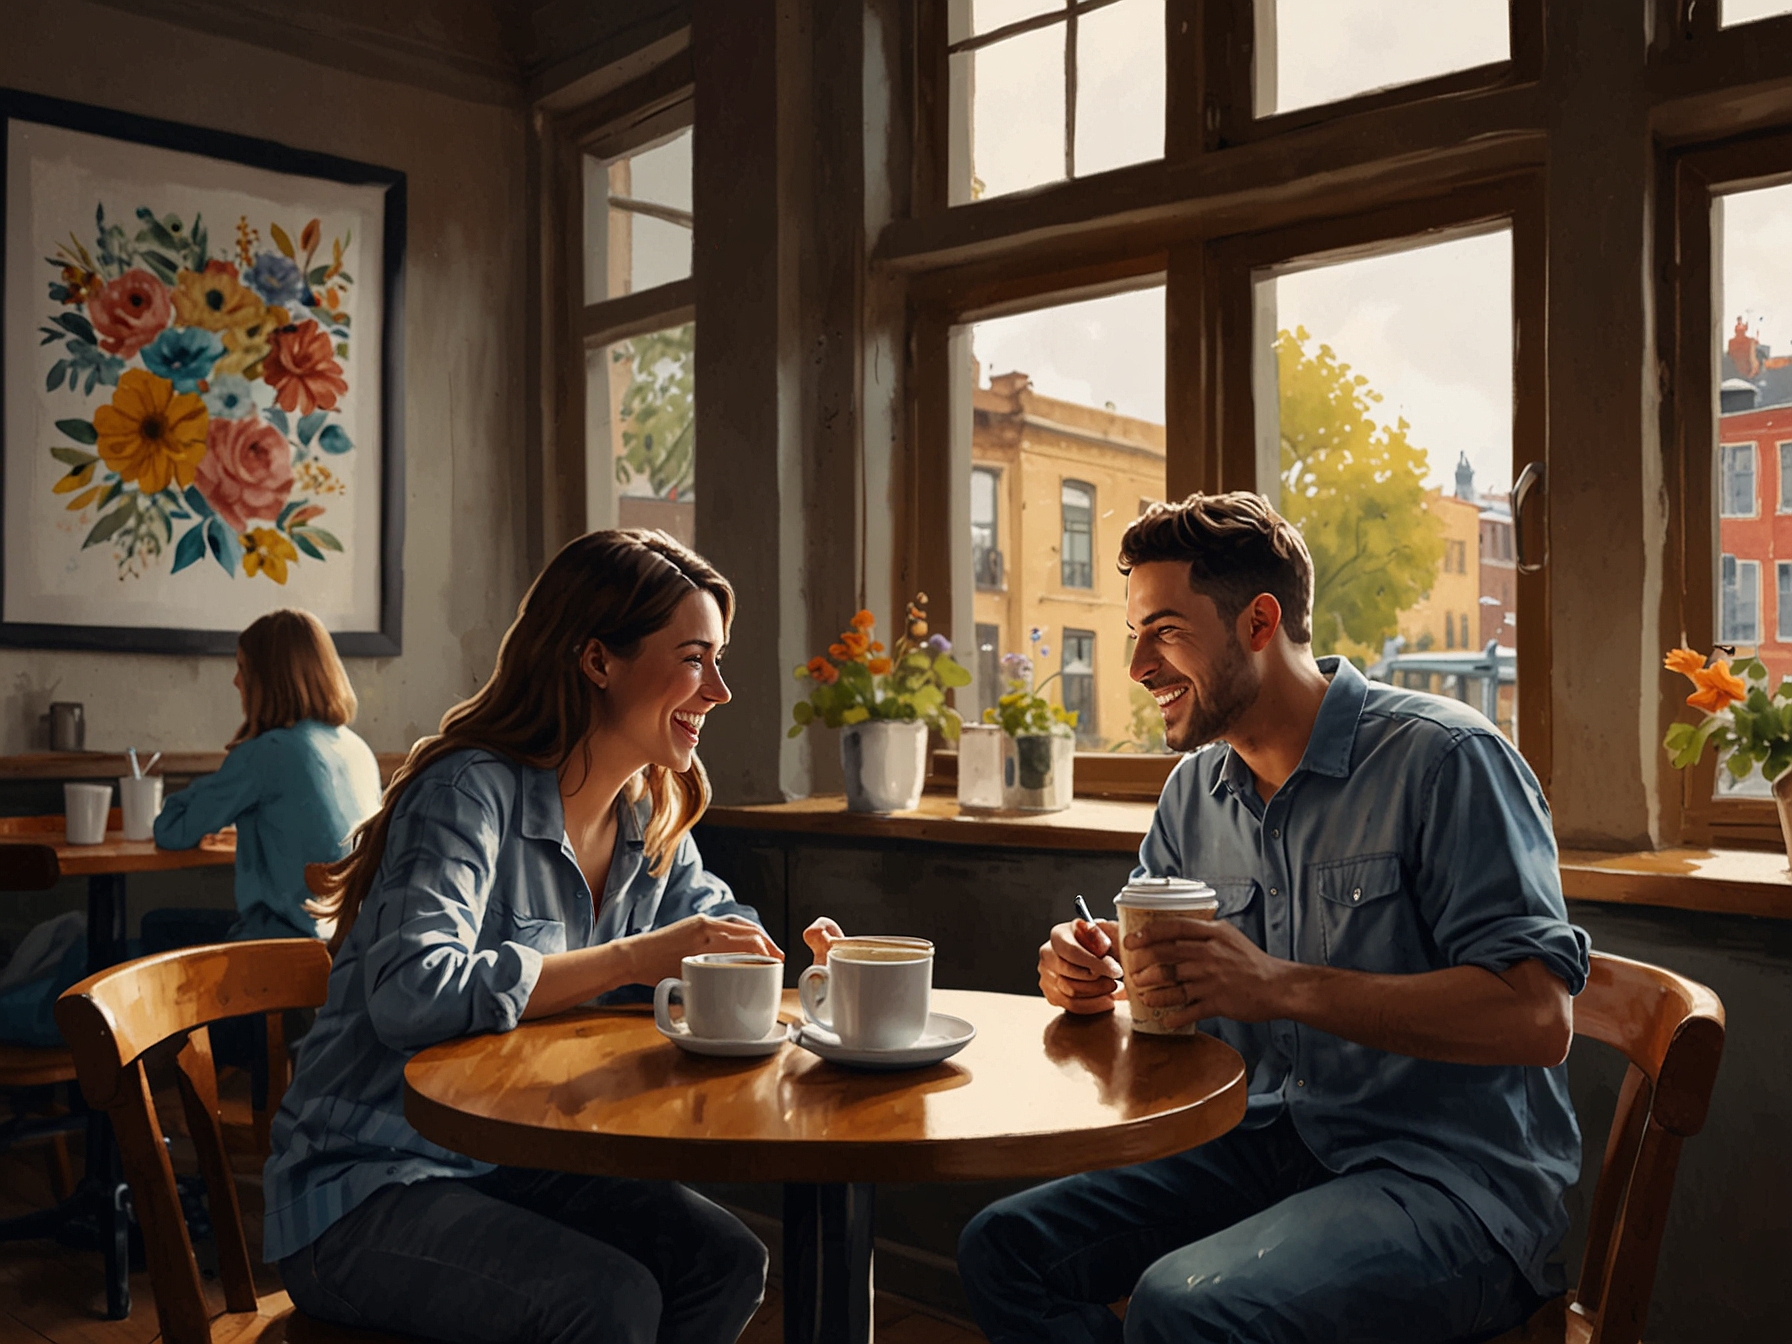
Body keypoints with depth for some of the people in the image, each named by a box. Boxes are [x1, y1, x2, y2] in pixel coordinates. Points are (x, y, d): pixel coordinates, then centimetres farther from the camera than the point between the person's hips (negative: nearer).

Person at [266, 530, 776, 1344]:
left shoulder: (651, 819, 2)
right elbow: (411, 994, -35)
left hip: (512, 1167, 7)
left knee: (724, 1261, -14)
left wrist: (798, 963, -6)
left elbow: (716, 930, 18)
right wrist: (632, 959, -30)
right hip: (361, 1191, -7)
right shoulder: (472, 791, -21)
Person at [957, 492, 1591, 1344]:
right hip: (1276, 1146, 7)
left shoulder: (1441, 756, -13)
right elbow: (1159, 986, 19)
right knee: (1003, 1247, -8)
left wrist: (1283, 986, -29)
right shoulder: (1194, 792, 9)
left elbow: (1539, 1017, -21)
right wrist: (1094, 978, -6)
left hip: (1453, 1174, -6)